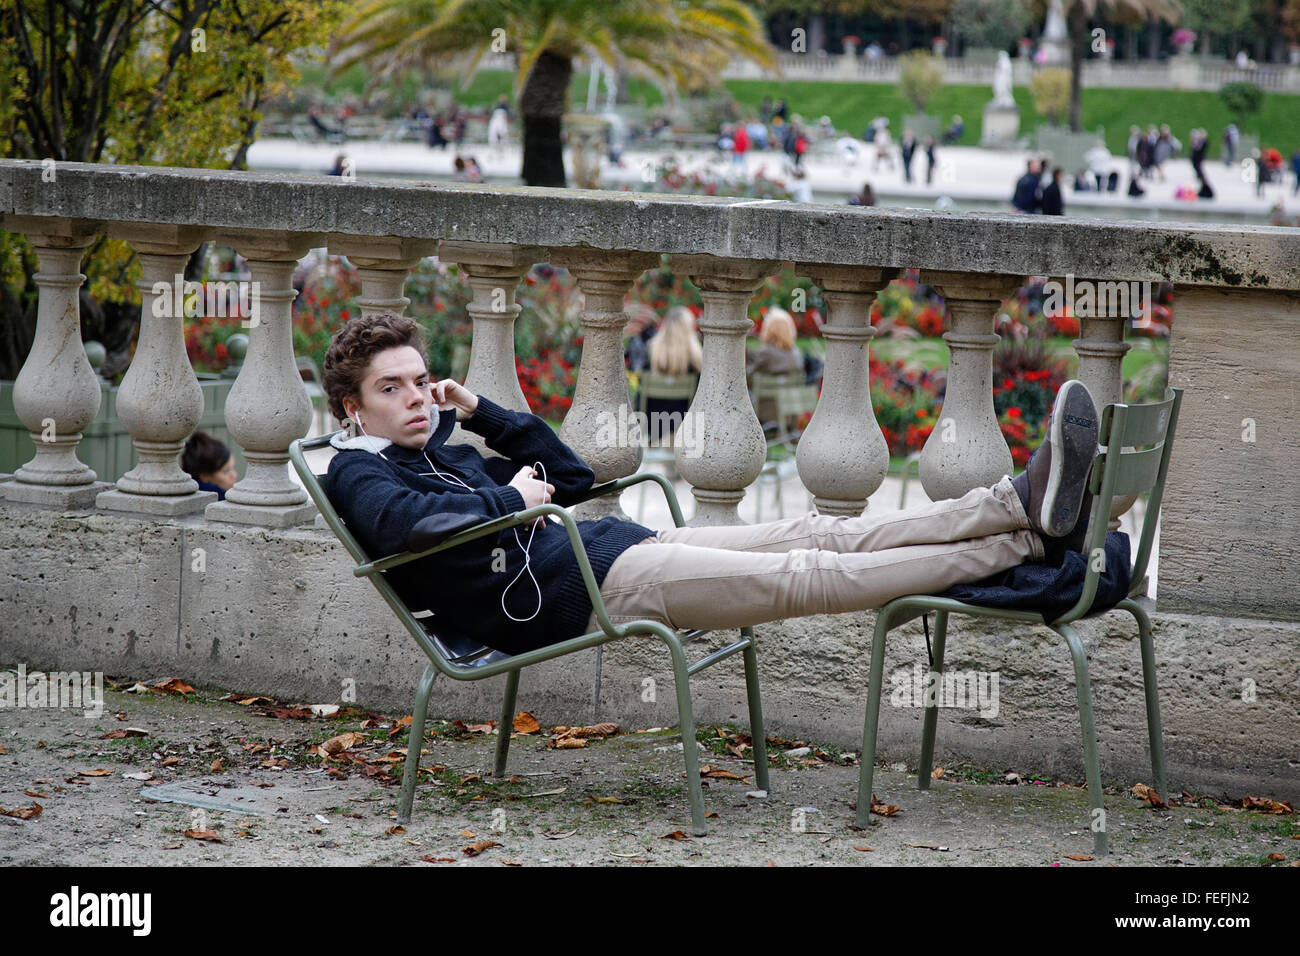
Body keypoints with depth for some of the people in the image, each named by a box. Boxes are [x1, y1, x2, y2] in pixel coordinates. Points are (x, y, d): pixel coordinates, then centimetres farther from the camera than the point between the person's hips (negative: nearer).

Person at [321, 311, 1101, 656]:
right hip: (574, 591, -10)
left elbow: (573, 477, 31)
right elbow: (403, 521, -24)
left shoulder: (444, 453, 27)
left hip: (617, 546, 10)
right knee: (807, 576, -16)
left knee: (817, 535, -6)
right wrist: (513, 500, -11)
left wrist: (485, 414, 21)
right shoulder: (360, 473, 1)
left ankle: (1024, 506, -14)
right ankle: (1028, 539, -21)